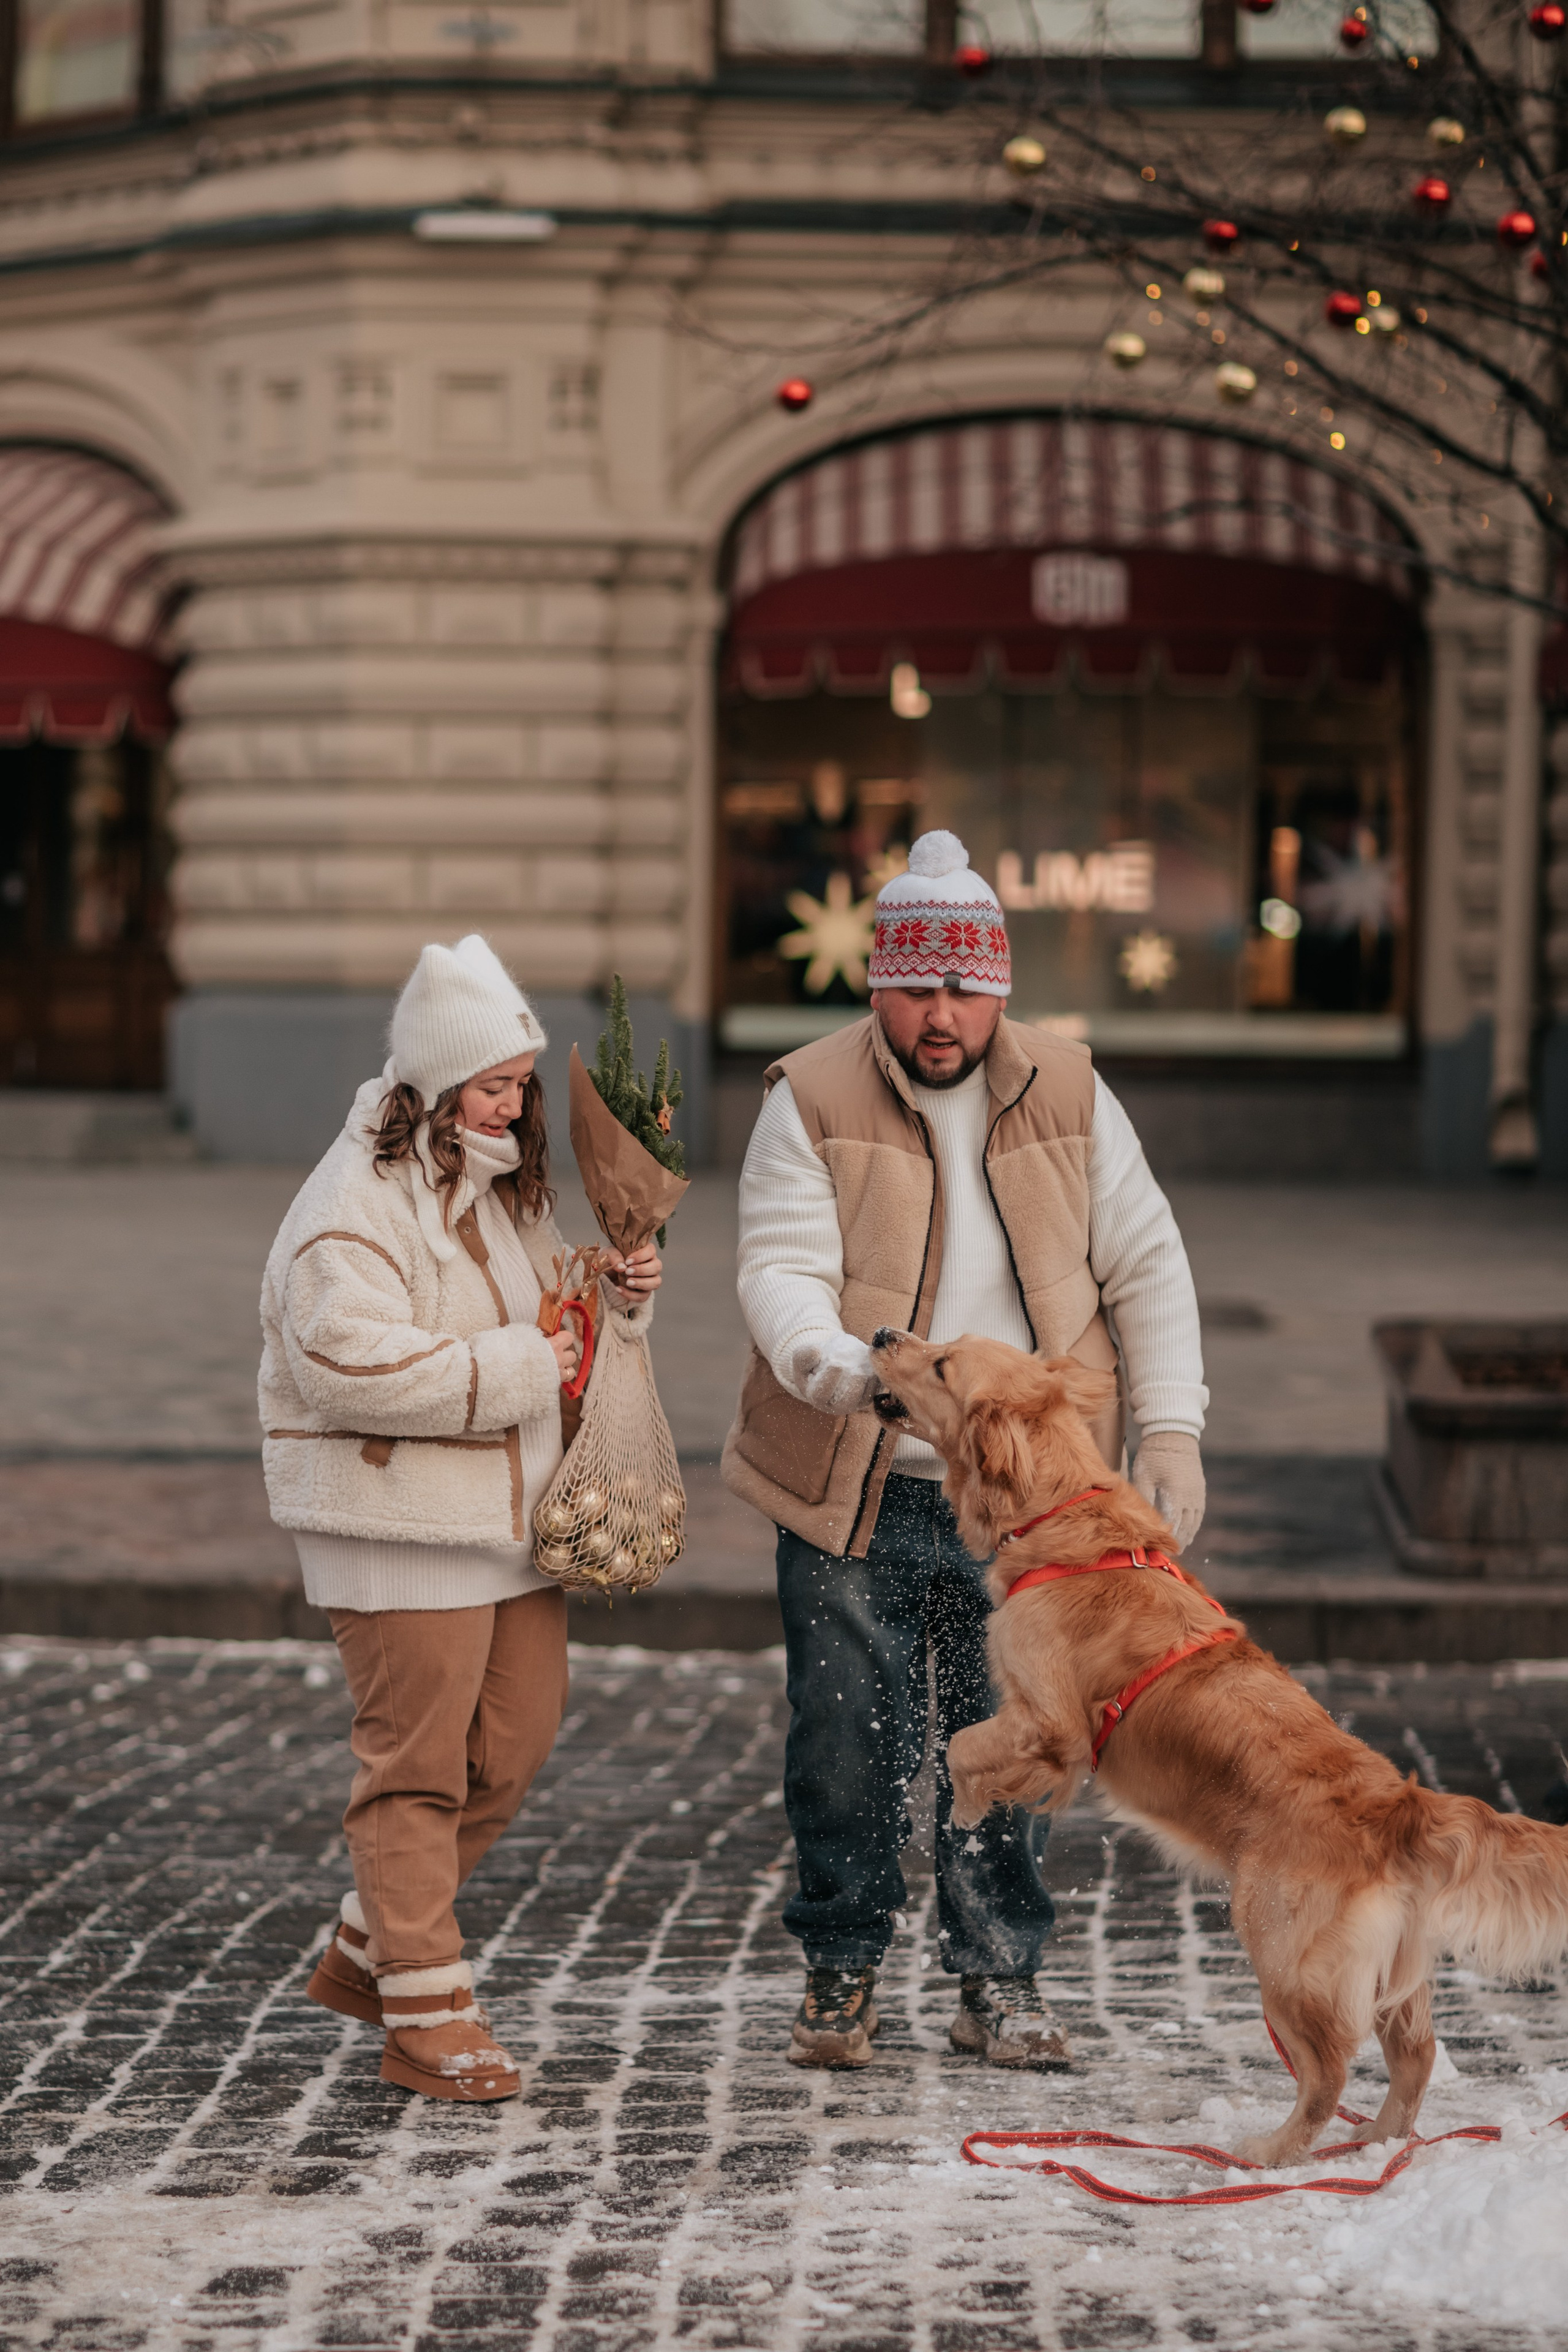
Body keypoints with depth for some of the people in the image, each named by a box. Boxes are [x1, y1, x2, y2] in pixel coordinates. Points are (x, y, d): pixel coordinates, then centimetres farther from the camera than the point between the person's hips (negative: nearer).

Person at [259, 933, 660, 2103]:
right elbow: (350, 1361, -25)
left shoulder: (509, 1192, 15)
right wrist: (516, 1369, -22)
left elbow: (555, 1326, 27)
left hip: (513, 1515, 9)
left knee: (514, 1744, 12)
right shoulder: (355, 1204, -13)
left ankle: (369, 1949, 26)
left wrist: (620, 1294, 5)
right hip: (400, 1523, -9)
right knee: (418, 1765, -3)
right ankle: (426, 2016, 4)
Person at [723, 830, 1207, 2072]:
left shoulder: (1068, 1096, 4)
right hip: (854, 1493, -2)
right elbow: (782, 1270, -13)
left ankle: (1002, 1981, 17)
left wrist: (1172, 1429, -1)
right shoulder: (814, 1101, -4)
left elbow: (1147, 1268, 8)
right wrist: (831, 1363, -35)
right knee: (849, 1742, 2)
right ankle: (842, 1972, 19)